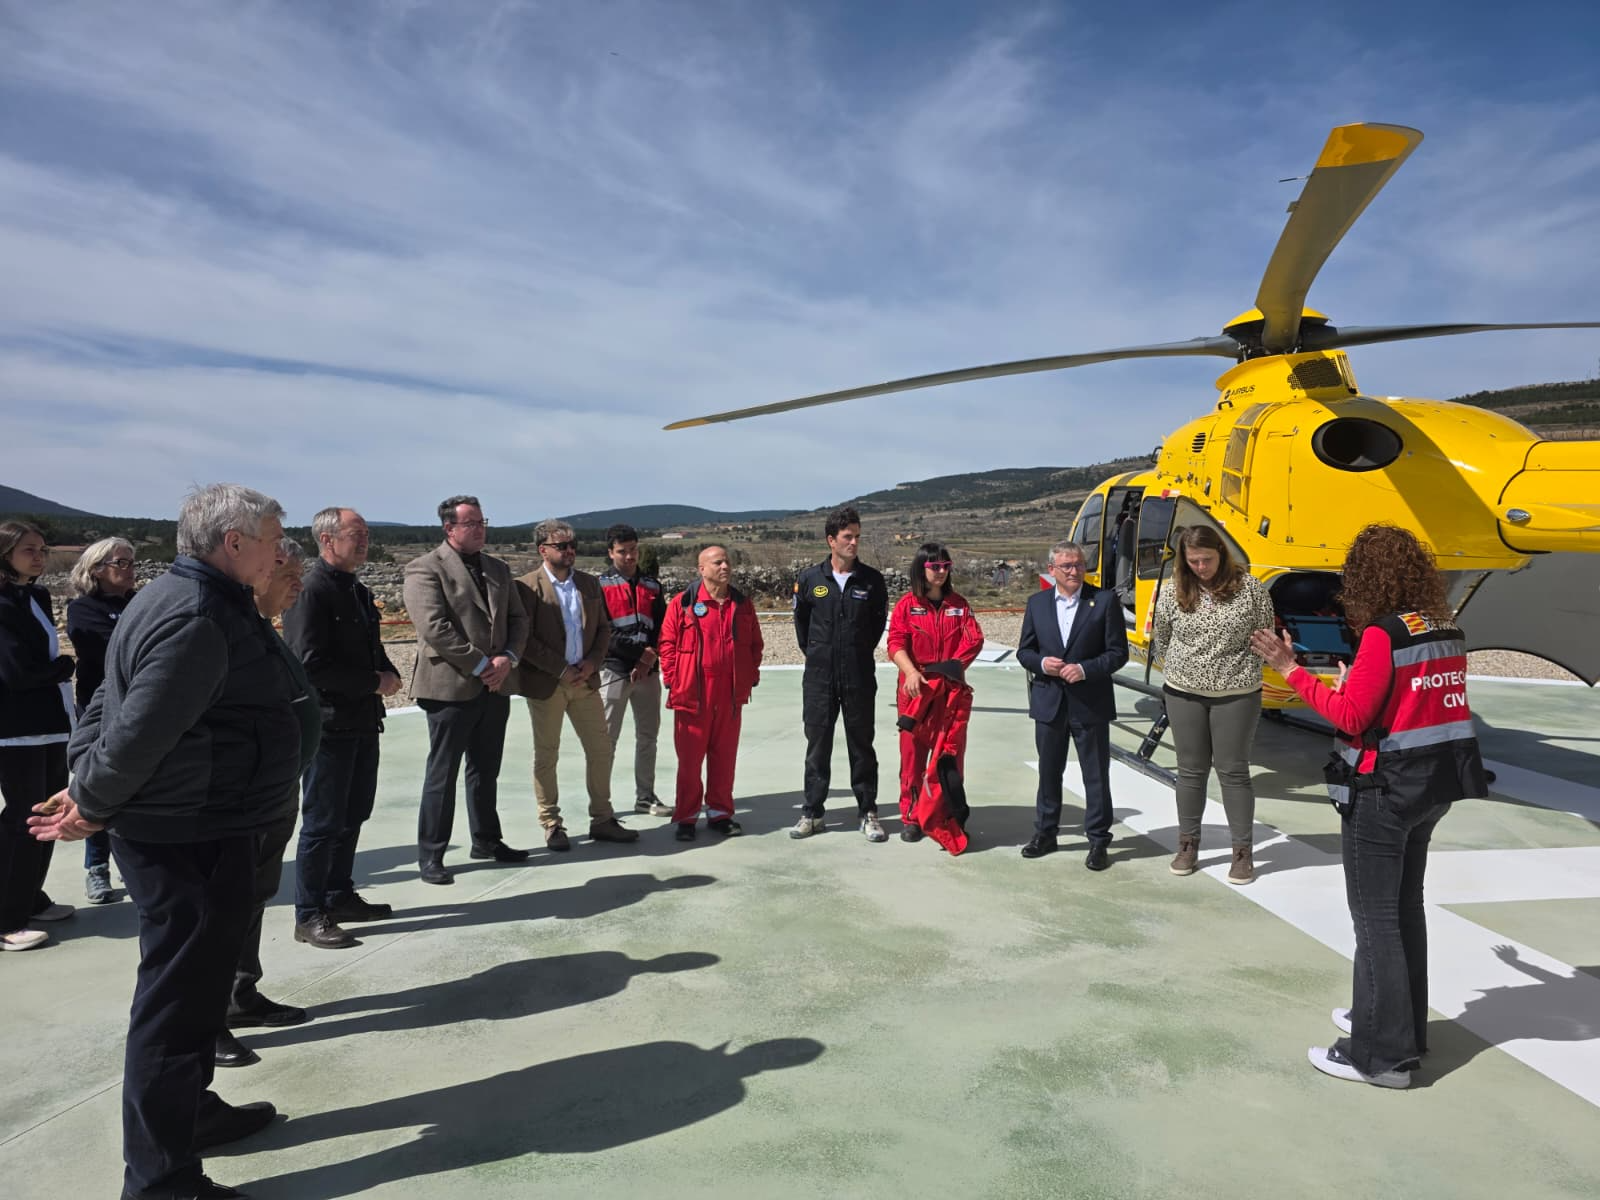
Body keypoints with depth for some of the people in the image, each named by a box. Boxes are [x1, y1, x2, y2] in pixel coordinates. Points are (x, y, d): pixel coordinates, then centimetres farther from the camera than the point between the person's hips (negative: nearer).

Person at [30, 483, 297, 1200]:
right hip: (189, 839, -11)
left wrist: (86, 783, 11)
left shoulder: (180, 599, 12)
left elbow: (109, 699, 16)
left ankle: (192, 1112, 41)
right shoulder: (199, 621, -23)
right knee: (179, 998, 1)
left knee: (199, 980, 24)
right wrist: (92, 808, -10)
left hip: (194, 832, 11)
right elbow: (140, 731, -25)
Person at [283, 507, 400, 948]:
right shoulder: (311, 591, -15)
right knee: (323, 822, 0)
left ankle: (340, 896, 30)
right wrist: (374, 682, -17)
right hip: (330, 725, -9)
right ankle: (309, 916, 12)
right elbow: (311, 665, -22)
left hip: (363, 723, 9)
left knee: (352, 816, 17)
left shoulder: (357, 590, 13)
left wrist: (389, 674, 2)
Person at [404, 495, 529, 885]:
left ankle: (487, 840, 29)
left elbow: (518, 619, 12)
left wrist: (507, 658, -6)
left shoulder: (498, 569, 14)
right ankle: (430, 855, 13)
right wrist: (481, 666, -16)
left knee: (486, 770, 16)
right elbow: (435, 628, -17)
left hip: (495, 687, 6)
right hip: (451, 687, -6)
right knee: (442, 774, 2)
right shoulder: (425, 569, -8)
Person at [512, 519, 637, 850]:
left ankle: (602, 820, 20)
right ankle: (551, 825, 18)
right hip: (546, 683, -5)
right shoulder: (527, 586, -8)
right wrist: (561, 670, -16)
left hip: (585, 680, 5)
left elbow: (603, 628, 11)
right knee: (546, 755, 6)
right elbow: (525, 638, -13)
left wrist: (592, 662, -6)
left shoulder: (589, 583, 8)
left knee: (601, 748, 8)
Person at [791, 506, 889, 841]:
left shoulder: (871, 580, -1)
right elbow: (801, 620, 13)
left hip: (859, 677, 0)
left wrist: (863, 651, 9)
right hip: (819, 676, 0)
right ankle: (812, 813, 18)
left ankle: (868, 813, 17)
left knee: (861, 745, 8)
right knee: (817, 745, 8)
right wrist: (812, 651, 11)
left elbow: (880, 620, 11)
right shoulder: (810, 579, 0)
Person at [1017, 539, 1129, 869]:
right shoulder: (1037, 603, 5)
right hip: (1049, 702, 3)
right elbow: (1024, 651, 8)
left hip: (1091, 702, -3)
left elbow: (1118, 652, -6)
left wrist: (1085, 669, -19)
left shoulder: (1105, 601, -5)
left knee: (1096, 775, 6)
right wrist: (1042, 663, -13)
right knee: (1049, 771, 14)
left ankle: (1098, 840, 18)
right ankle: (1045, 833, 29)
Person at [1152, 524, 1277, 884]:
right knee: (1191, 770, 11)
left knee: (1233, 771, 5)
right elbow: (1161, 640, 10)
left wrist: (1240, 671, 5)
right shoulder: (1173, 591, -3)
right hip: (1184, 694, 2)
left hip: (1236, 695, -2)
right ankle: (1188, 844, 24)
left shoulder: (1248, 587, -7)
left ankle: (1244, 851, 17)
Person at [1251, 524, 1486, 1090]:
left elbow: (1350, 716, -19)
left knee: (1375, 916, 1)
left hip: (1384, 788, -8)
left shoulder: (1382, 635, -19)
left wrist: (1291, 669, -16)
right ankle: (1402, 1026, 34)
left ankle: (1381, 1054, 10)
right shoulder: (1448, 632, 5)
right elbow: (1417, 698, 13)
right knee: (1405, 906, 20)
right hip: (1435, 782, 8)